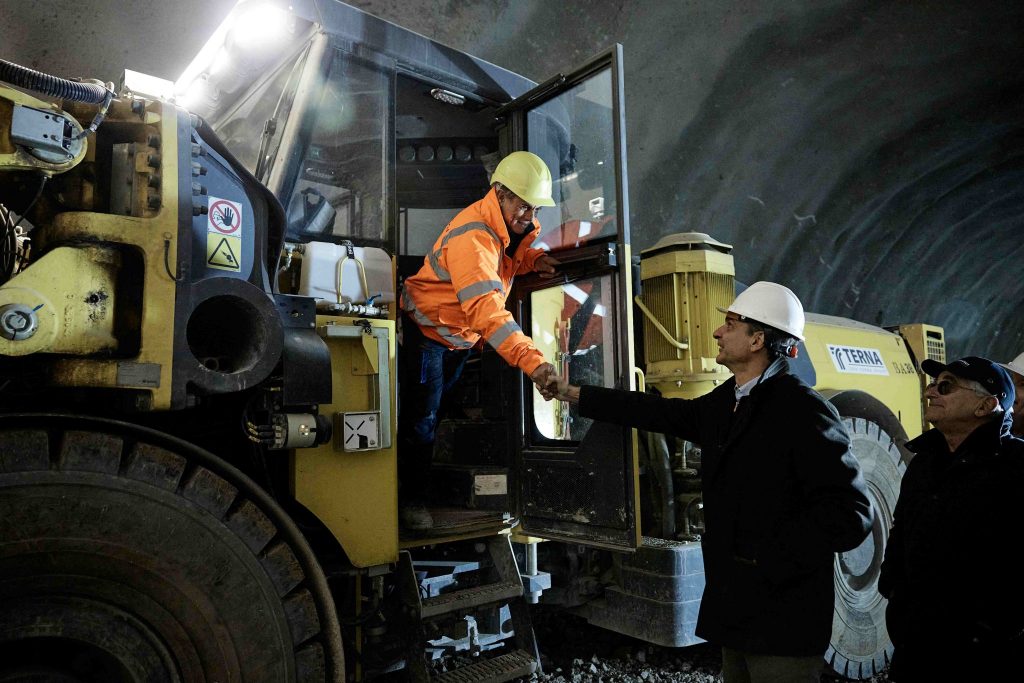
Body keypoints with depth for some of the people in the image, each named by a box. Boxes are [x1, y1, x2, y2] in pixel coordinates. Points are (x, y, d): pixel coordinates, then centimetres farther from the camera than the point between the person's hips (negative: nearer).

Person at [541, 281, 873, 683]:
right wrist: (574, 393, 19)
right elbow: (659, 413, 16)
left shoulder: (802, 409, -18)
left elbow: (849, 513, -22)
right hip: (737, 608, 8)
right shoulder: (724, 403, 7)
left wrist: (768, 566, -19)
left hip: (783, 620, -8)